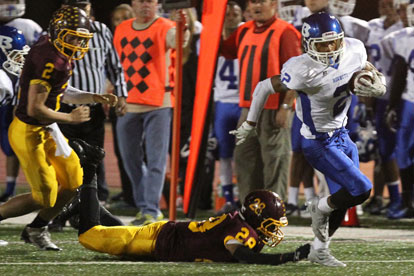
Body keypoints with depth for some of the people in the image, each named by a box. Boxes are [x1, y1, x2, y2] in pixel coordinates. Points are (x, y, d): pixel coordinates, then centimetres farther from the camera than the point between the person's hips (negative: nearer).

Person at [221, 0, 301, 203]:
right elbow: (223, 50, 26)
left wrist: (286, 106, -17)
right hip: (248, 108, 8)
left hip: (274, 109, -8)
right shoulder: (244, 32, 14)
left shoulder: (284, 32, -9)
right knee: (244, 159, 12)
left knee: (274, 160, -4)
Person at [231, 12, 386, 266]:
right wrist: (250, 124, -3)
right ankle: (320, 209, 14)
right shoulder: (304, 71, -29)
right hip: (319, 143, -7)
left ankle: (319, 250, 34)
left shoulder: (354, 51, -10)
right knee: (361, 189, -15)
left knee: (341, 200, 14)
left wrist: (377, 86, -15)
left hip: (342, 135, 7)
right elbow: (264, 88, -16)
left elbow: (374, 74, 10)